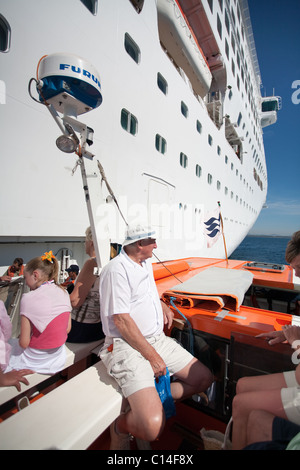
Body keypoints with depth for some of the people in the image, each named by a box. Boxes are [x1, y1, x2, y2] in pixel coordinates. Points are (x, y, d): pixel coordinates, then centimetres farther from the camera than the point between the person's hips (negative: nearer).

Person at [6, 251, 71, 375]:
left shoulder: (29, 298, -22)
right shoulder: (64, 293, -7)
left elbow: (24, 343, -16)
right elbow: (67, 329, 1)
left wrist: (21, 339, 4)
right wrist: (52, 339, 14)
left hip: (35, 359, -5)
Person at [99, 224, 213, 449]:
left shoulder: (146, 263, 11)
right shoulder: (117, 269, -17)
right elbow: (121, 320, -20)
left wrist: (163, 306, 10)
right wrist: (152, 356, -15)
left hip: (157, 339, 9)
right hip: (127, 346, -8)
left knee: (204, 379, 7)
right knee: (152, 427, -23)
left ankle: (153, 399, 14)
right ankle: (120, 425, 10)